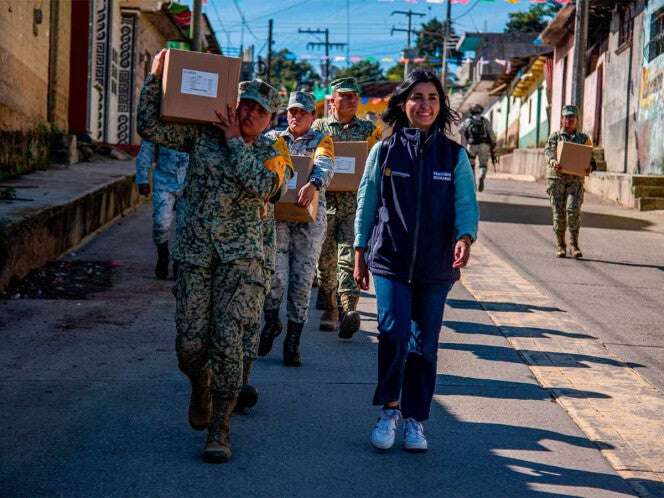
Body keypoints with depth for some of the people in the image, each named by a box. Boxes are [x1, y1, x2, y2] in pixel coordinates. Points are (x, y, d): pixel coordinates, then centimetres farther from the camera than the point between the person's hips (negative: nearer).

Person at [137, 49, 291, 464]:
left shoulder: (273, 154, 6)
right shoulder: (201, 135, 7)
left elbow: (262, 186, -15)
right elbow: (151, 127, 1)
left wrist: (235, 141, -10)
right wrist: (156, 78, -7)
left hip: (240, 258, -1)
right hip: (195, 254, 1)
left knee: (228, 342, -11)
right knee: (190, 344, -2)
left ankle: (220, 429, -2)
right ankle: (201, 387, 33)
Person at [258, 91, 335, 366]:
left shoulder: (321, 141, 9)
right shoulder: (273, 138, 14)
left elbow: (325, 166, -10)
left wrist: (314, 184, -33)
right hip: (276, 213, 0)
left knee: (302, 280, 0)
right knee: (275, 275, -12)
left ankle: (293, 341, 9)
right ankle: (271, 322, 16)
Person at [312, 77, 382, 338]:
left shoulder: (368, 129, 11)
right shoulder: (319, 127, 10)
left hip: (356, 202, -1)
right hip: (325, 201, 1)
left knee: (348, 256, -13)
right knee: (326, 259, 6)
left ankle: (348, 309, -22)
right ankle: (329, 309, 20)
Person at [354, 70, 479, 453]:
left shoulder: (454, 155, 4)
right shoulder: (384, 151, 3)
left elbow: (467, 203, 0)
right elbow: (367, 205, 9)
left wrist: (465, 237, -21)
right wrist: (360, 255, 9)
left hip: (436, 265, 1)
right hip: (390, 262, -1)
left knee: (425, 344, 6)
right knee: (395, 333, -17)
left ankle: (415, 419, 19)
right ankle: (390, 409, 2)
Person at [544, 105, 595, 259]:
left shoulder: (584, 138, 14)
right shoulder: (555, 136, 11)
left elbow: (591, 157, 12)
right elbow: (548, 151, -5)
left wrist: (590, 167, -12)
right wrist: (553, 161, -27)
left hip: (576, 179, 0)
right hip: (556, 177, 0)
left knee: (573, 210, -15)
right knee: (559, 212, -1)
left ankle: (574, 245, -8)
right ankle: (560, 246, 8)